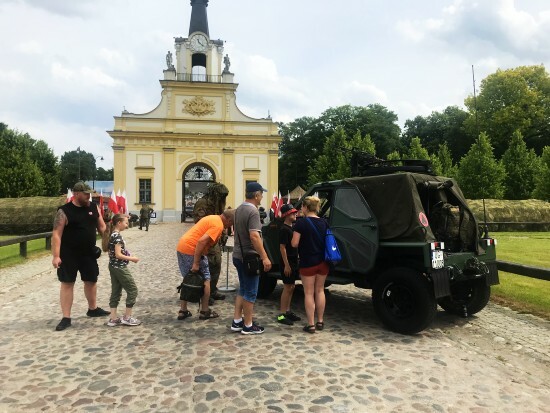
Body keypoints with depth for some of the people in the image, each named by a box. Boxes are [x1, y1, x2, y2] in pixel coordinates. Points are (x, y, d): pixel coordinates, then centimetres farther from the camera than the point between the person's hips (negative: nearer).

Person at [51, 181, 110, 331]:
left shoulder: (94, 208, 3)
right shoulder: (64, 211, -12)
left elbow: (101, 227, 12)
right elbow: (56, 234, -14)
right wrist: (56, 256, -19)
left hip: (89, 253, 5)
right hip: (68, 254, -5)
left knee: (91, 280, 15)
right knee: (67, 283, 2)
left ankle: (93, 309, 35)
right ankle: (66, 317, 11)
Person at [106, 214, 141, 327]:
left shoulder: (113, 235, 11)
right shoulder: (117, 236, -18)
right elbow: (118, 255, -22)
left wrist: (129, 256, 11)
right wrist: (132, 258, -14)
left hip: (113, 267, 9)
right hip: (120, 267, -9)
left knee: (116, 292, 12)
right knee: (133, 290, 0)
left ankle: (113, 319, 15)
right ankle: (127, 317, 5)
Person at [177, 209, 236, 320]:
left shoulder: (213, 218, 17)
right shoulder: (218, 225, -13)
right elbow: (202, 241, -24)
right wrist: (196, 263, -21)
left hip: (182, 246, 9)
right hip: (192, 249, -9)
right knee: (206, 279, 5)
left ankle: (183, 311, 22)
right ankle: (205, 311, 12)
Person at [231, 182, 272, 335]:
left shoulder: (240, 209, 10)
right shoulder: (253, 211, -20)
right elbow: (254, 236, -29)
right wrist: (264, 257, -27)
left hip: (238, 255, 9)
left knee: (243, 289, 18)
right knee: (250, 292, 2)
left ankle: (236, 321, 22)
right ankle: (248, 326, 12)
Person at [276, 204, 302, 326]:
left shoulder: (292, 228, 13)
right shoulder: (284, 229, -14)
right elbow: (282, 247, -18)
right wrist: (286, 264, -21)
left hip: (294, 261, 9)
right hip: (287, 262, -9)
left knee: (291, 287, 14)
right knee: (287, 288, -5)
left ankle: (287, 311, 24)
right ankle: (282, 315, 1)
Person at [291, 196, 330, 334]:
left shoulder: (301, 222, -13)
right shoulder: (324, 223, 3)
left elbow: (294, 243, -14)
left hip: (308, 263, -5)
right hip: (323, 262, 5)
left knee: (309, 293, 4)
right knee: (320, 291, 16)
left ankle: (311, 324, 6)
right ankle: (320, 322, 22)